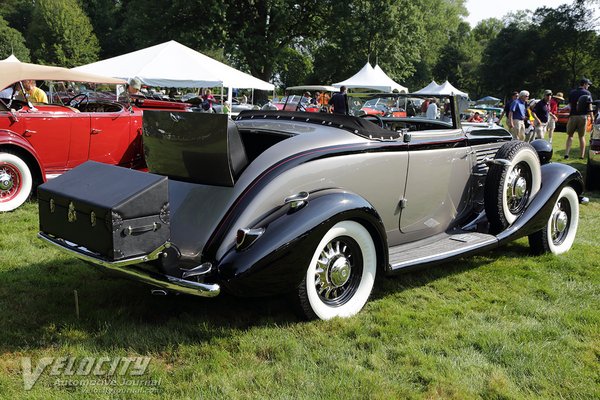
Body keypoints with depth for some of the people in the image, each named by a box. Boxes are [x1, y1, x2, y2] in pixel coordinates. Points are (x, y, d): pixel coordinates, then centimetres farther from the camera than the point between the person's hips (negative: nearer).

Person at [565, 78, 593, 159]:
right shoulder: (587, 93, -2)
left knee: (570, 135, 8)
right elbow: (589, 107, -5)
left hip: (573, 116, 1)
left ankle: (567, 153, -6)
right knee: (582, 136, 7)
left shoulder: (572, 92, 7)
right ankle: (582, 155, 9)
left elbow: (570, 105, 10)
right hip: (583, 116, -1)